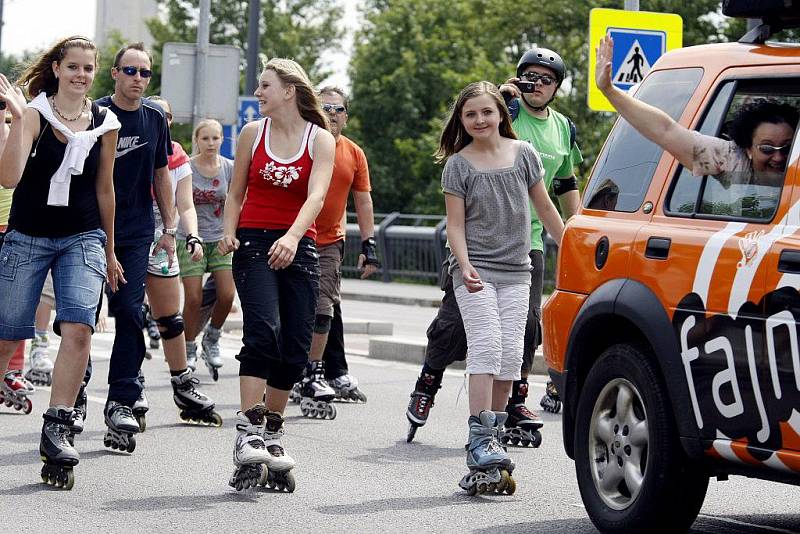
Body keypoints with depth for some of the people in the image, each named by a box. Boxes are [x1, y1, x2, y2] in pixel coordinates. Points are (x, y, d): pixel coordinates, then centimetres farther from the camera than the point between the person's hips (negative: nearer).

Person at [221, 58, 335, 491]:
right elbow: (236, 193, 14)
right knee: (262, 331, -20)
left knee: (295, 346, 1)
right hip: (254, 242, -1)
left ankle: (272, 434, 16)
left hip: (297, 248, 1)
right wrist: (228, 233, -4)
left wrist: (292, 237, -31)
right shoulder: (252, 133, 7)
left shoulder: (321, 141, 1)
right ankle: (248, 435, -25)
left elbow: (316, 196, -14)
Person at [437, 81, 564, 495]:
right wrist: (465, 266, -18)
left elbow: (544, 207, 14)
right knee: (486, 344, -16)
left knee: (510, 353, -2)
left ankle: (492, 434, 7)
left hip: (516, 270, 3)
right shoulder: (458, 166, -1)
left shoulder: (523, 154, 6)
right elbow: (455, 224, -3)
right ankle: (480, 439, -20)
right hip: (475, 270, -3)